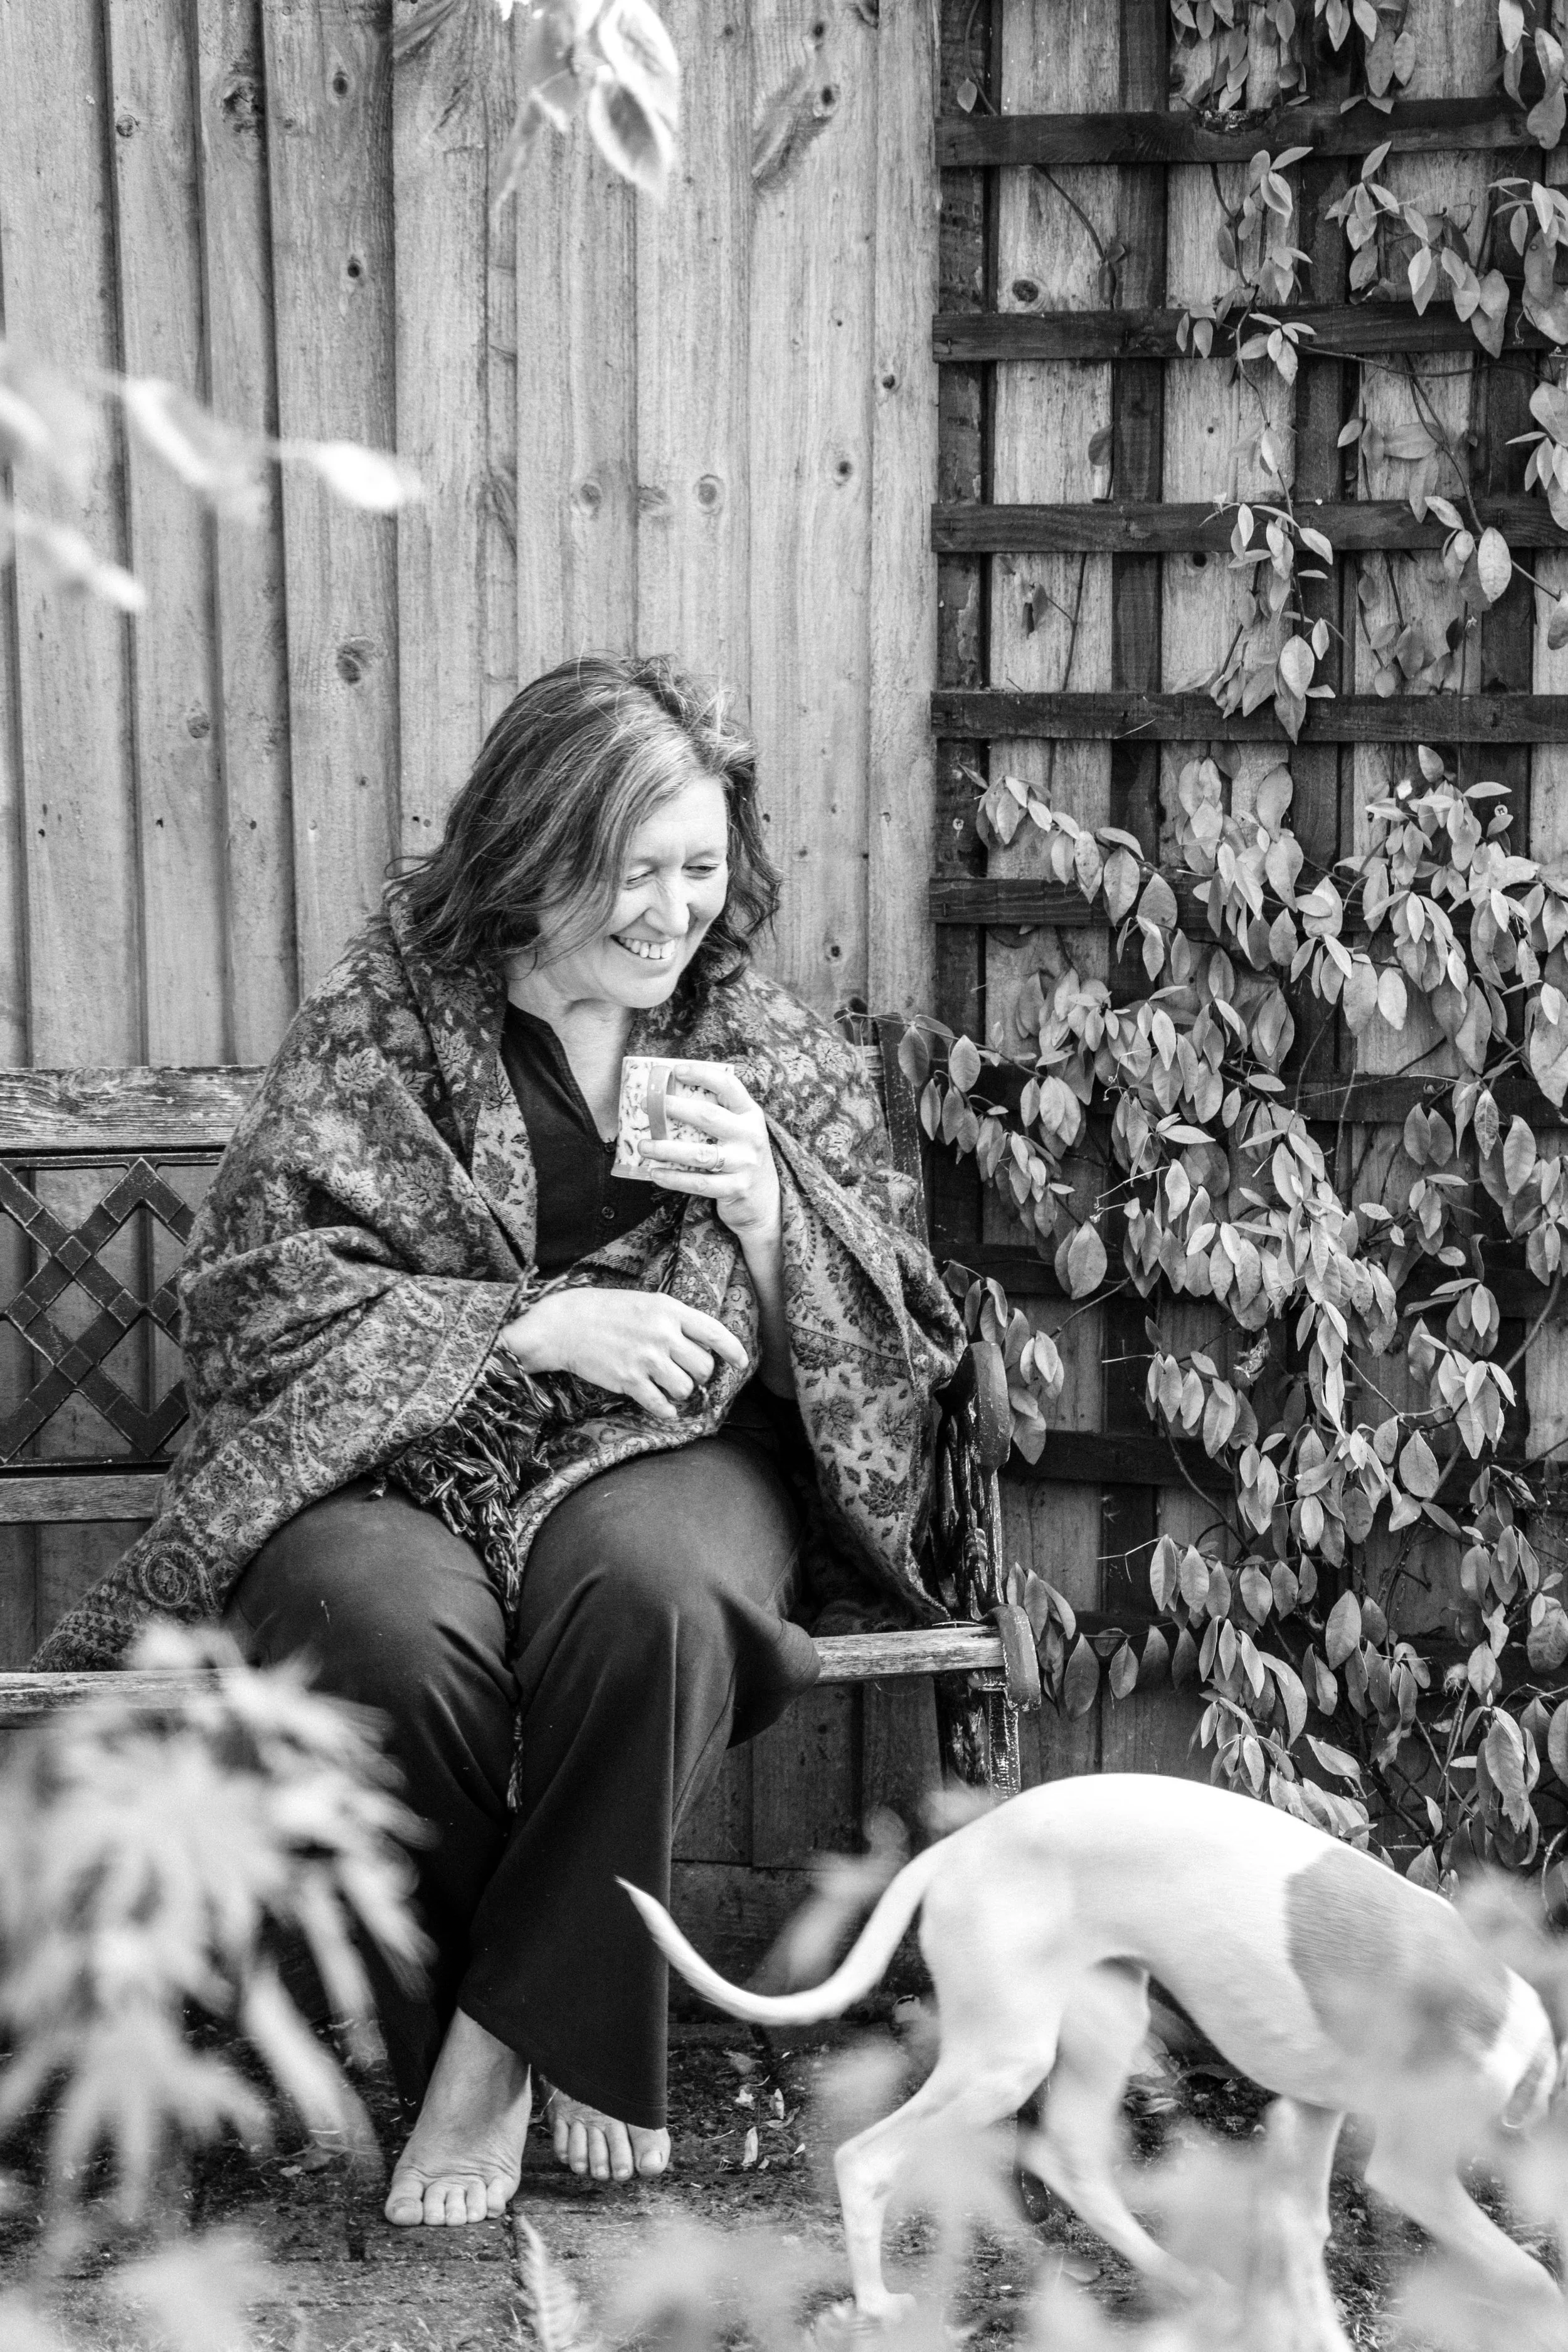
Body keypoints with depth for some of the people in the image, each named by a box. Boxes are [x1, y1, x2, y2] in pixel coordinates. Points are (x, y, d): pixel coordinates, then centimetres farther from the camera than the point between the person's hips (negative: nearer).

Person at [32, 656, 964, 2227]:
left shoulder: (769, 1044, 9)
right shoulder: (380, 1019, 1)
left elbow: (894, 1345, 10)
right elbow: (255, 1294, -5)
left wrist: (767, 1196, -11)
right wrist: (537, 1326, -15)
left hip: (657, 1460, 1)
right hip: (391, 1460, -1)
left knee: (649, 1585, -36)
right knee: (387, 1623, -36)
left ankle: (515, 2030, -16)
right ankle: (459, 2052, -10)